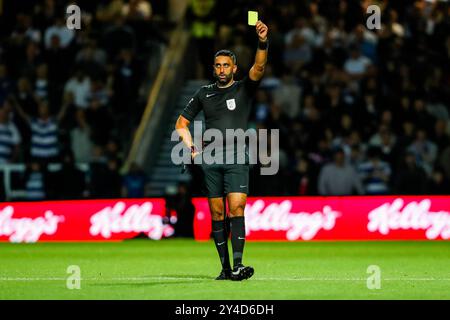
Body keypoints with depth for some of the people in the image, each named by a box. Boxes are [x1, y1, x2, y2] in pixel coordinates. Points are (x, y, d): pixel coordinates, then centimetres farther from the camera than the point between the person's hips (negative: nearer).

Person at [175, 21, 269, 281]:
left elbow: (259, 68, -15)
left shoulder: (244, 89, 5)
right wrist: (192, 148, 7)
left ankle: (238, 265, -22)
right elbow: (182, 123, 21)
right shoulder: (204, 93, 13)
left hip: (237, 160, -3)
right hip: (211, 161, 3)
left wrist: (263, 43, -32)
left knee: (236, 208, -15)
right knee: (217, 214, 3)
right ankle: (225, 267, 7)